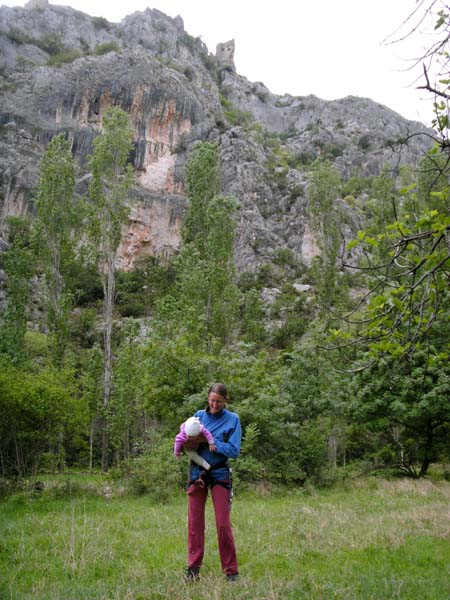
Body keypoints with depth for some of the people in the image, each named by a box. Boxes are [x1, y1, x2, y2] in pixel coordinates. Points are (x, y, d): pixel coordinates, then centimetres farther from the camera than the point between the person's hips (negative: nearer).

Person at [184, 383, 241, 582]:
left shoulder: (233, 419, -4)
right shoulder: (199, 415, 5)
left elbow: (234, 451, -10)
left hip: (220, 474, -2)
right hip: (197, 473, 3)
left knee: (223, 524, 0)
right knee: (195, 522, 6)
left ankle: (231, 570, 11)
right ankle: (193, 567, 18)